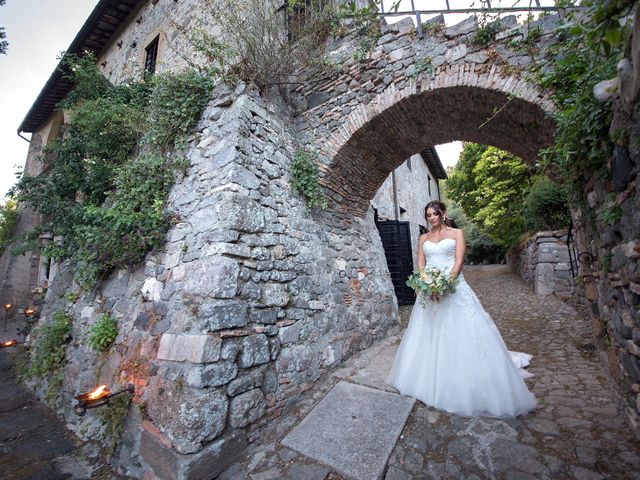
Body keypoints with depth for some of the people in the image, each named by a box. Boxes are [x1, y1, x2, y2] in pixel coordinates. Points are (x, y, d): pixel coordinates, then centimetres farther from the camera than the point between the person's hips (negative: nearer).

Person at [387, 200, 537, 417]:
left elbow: (459, 261, -5)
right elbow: (421, 264, 7)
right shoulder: (423, 238, 14)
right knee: (428, 335, 8)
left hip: (454, 288, -3)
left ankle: (468, 387, 14)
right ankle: (429, 382, 25)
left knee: (461, 335, -2)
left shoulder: (456, 233, 5)